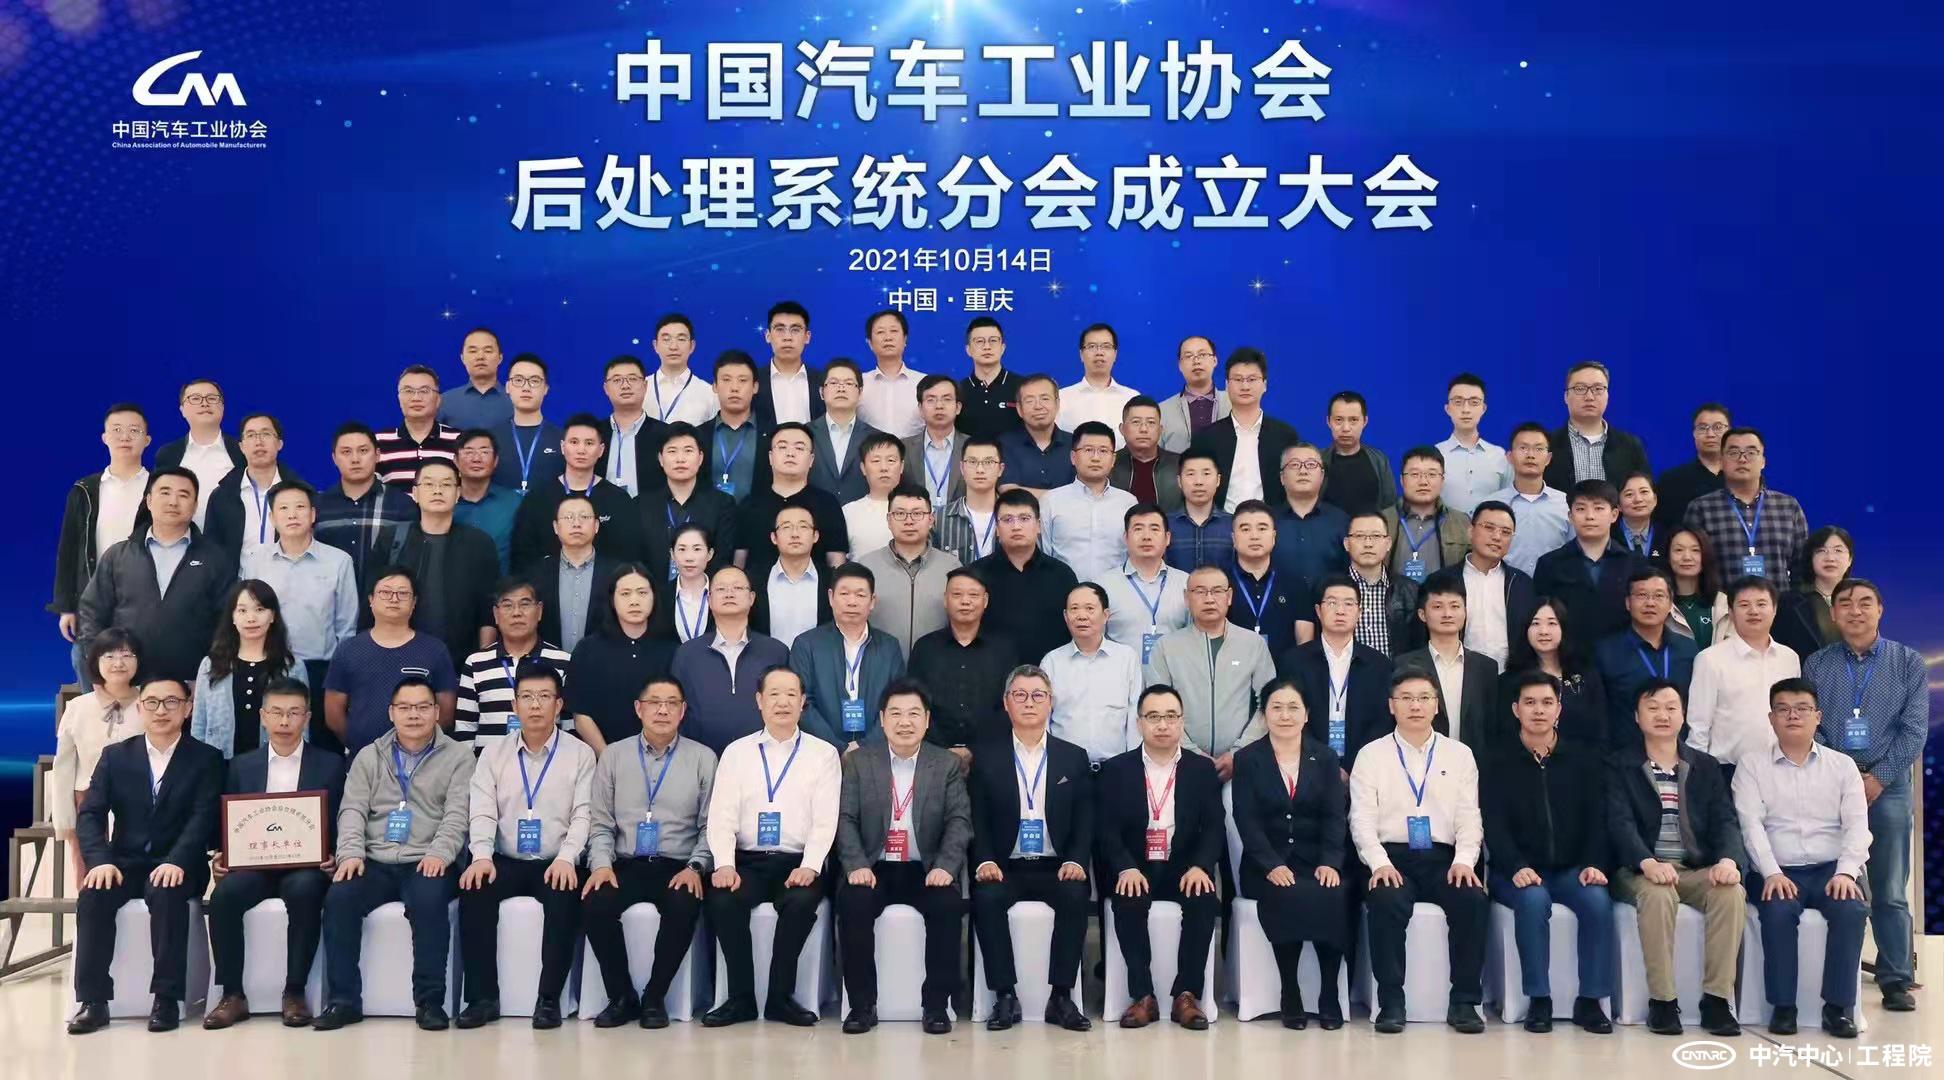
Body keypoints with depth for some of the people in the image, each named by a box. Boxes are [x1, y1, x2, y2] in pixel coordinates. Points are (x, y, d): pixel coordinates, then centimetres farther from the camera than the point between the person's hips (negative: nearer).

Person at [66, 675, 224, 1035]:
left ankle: (167, 998, -29)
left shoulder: (206, 758, 3)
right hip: (124, 862, 3)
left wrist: (176, 862, -28)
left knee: (167, 893, -35)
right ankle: (93, 1000, -23)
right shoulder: (115, 756, 11)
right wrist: (101, 860, -19)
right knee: (93, 894, -29)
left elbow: (204, 817, -10)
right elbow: (90, 814, 1)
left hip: (176, 866, -3)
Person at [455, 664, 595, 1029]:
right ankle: (483, 997, -17)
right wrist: (482, 856, -19)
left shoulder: (580, 754, 3)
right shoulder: (493, 754, 10)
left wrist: (567, 858, -22)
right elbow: (482, 812, 0)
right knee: (473, 890, -27)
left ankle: (549, 998, -23)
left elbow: (583, 815, -5)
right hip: (506, 862, 2)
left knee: (565, 896, -33)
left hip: (556, 864, -2)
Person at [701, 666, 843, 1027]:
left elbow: (825, 820, -2)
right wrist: (724, 864, -15)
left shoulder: (823, 754, 7)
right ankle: (741, 997, -13)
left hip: (798, 864, -1)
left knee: (801, 902, -33)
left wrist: (810, 867, -17)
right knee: (723, 901, -29)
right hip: (747, 861, 1)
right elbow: (722, 816, 2)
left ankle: (781, 997, -15)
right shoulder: (736, 752, 11)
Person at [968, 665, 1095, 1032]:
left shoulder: (1074, 758, 12)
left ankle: (1061, 996, -20)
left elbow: (1085, 820, 6)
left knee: (1076, 896, -31)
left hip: (1056, 868, 0)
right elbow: (977, 820, 4)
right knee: (986, 897, -31)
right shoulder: (986, 758, 9)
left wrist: (1076, 861, -12)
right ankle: (1005, 996, -20)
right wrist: (985, 861, -14)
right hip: (1005, 868, 0)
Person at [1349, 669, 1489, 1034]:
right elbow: (1362, 820, 1)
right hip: (1391, 858, -1)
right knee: (1386, 903, -33)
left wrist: (1464, 860, -11)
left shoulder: (1459, 755, 14)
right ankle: (1391, 1002, -20)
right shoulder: (1371, 755, 9)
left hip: (1444, 859, 2)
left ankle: (1465, 1002, -16)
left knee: (1472, 899, -29)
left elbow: (1469, 818, 7)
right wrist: (1379, 863, -15)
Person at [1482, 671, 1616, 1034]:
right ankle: (1538, 1000, -23)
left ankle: (1590, 1000, -17)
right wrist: (1517, 867, -22)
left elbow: (1596, 817, 5)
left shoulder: (1583, 758, 10)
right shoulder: (1497, 761, 2)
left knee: (1598, 900, -29)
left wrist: (1594, 864, -12)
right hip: (1517, 872, -2)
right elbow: (1494, 824, -6)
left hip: (1571, 868, 2)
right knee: (1533, 900, -34)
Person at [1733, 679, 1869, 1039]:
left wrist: (1846, 872, -14)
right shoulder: (1752, 764, 7)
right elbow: (1751, 823, -3)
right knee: (1778, 911, -32)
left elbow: (1857, 824, 3)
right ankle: (1783, 1006, -19)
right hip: (1778, 871, -1)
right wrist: (1772, 873, -17)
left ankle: (1839, 1006, -18)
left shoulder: (1842, 765, 12)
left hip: (1832, 868, 1)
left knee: (1852, 909, -29)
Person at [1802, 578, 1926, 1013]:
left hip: (1887, 785, 0)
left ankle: (1896, 981, 7)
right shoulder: (1815, 665, 7)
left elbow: (1914, 730, 0)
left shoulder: (1908, 662, 5)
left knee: (1890, 891, 1)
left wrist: (1877, 778, -8)